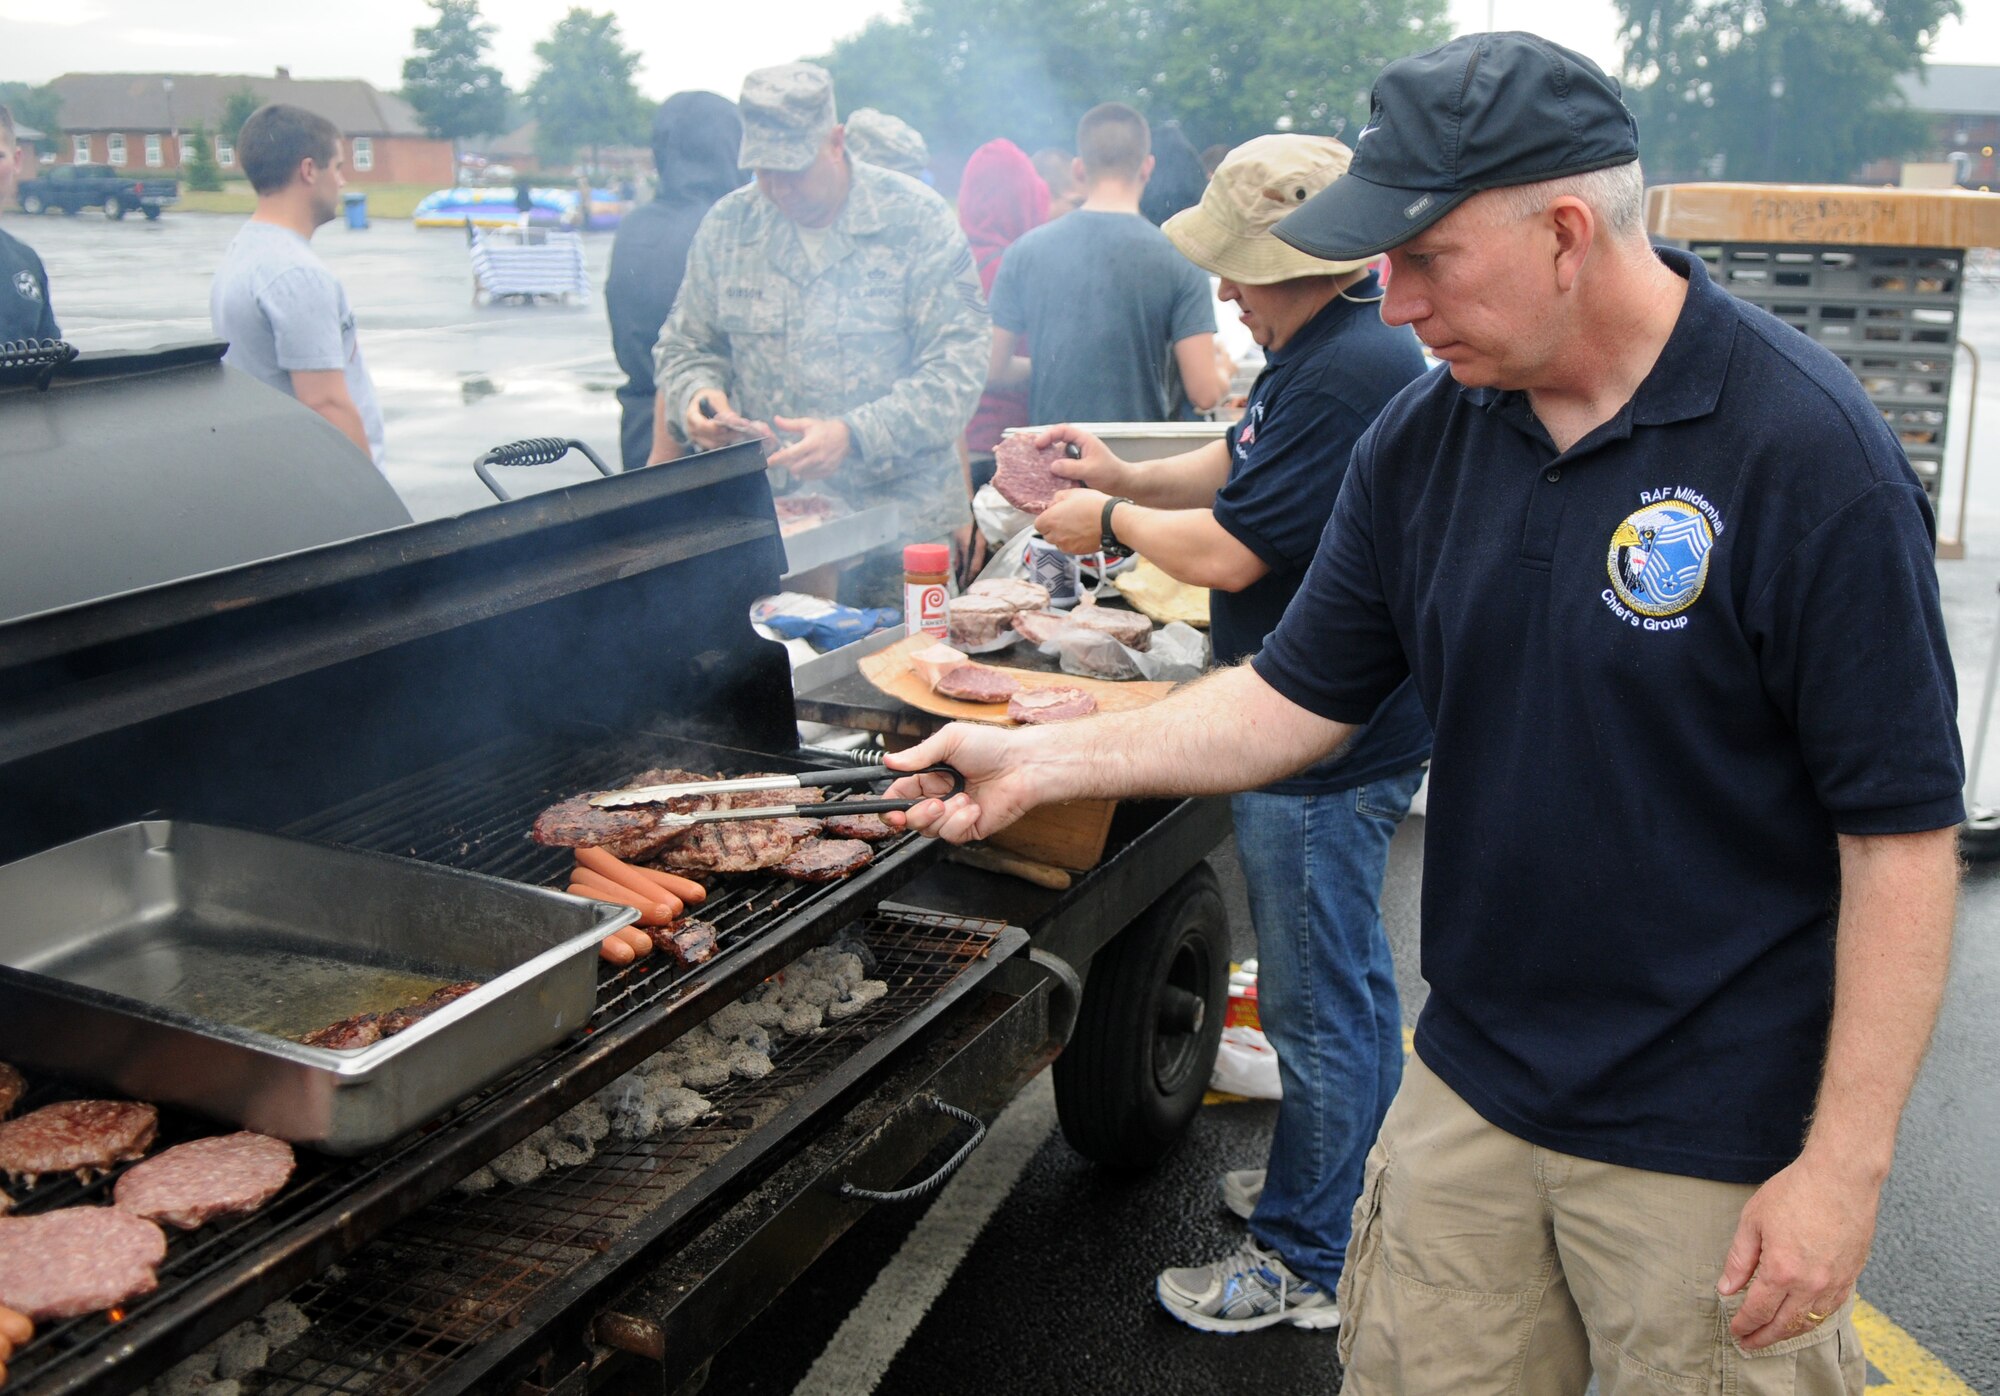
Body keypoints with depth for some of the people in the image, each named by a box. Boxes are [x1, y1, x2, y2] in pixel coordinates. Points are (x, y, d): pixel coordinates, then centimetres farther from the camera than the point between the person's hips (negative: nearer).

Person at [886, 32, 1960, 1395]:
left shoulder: (1810, 452, -18)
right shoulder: (1421, 437, -1)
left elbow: (1904, 826, -16)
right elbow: (1297, 697, 6)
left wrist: (1846, 1165, -16)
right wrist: (1042, 759, -3)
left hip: (1714, 1144, -4)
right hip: (1470, 1089, 5)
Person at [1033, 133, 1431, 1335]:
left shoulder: (1346, 375, -25)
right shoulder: (1335, 347, 10)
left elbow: (1228, 552, -22)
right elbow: (1238, 465, 23)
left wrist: (1111, 522, -5)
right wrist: (1131, 477, 8)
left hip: (1327, 752, -11)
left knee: (1320, 1008, 2)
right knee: (1348, 989, 23)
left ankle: (1303, 1263, 17)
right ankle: (1343, 1187, 41)